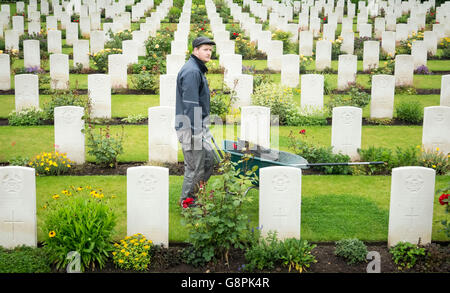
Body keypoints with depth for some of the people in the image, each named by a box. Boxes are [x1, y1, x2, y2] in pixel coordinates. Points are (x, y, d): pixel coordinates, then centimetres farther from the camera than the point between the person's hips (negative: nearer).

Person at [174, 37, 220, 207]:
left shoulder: (198, 70, 17)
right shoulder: (191, 72, -17)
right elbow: (190, 105, -23)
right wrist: (196, 132, -24)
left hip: (199, 126, 11)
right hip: (191, 128, -11)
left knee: (211, 160, 16)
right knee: (195, 167, -2)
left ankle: (190, 196, 25)